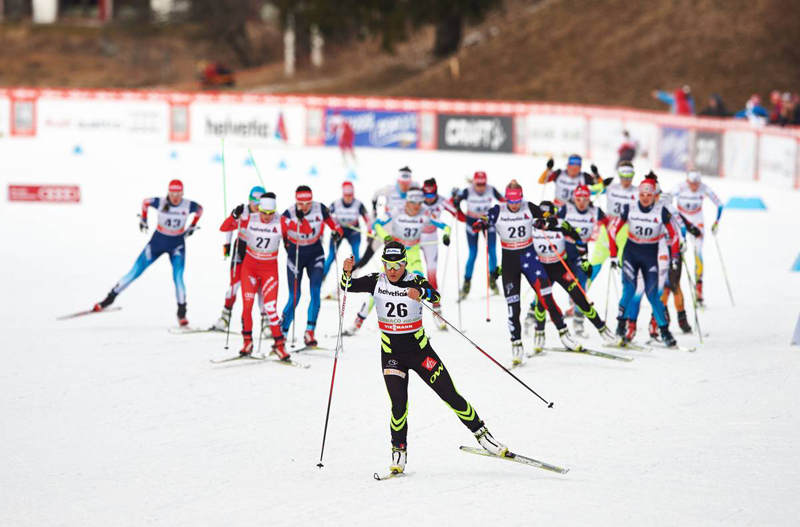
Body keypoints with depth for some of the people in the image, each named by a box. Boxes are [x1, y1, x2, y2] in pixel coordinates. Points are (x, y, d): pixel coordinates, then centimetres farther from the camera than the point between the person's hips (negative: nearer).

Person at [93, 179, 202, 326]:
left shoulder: (188, 205, -17)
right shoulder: (160, 203, -19)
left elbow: (200, 209, 6)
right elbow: (145, 202, 2)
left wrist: (192, 226, 8)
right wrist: (143, 219, 9)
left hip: (177, 245, 0)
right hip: (157, 242, 0)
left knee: (178, 276, -19)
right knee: (135, 272, 2)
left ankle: (181, 313, -8)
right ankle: (110, 298, 14)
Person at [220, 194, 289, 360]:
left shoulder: (280, 223, -11)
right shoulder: (249, 220, -10)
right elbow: (224, 228, -11)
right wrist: (235, 216, -28)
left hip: (270, 269, -1)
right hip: (250, 266, 1)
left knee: (270, 308, -11)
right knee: (247, 305, -5)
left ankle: (279, 344, -1)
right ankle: (247, 341, 9)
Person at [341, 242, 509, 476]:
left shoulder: (415, 281, -9)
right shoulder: (377, 281, -3)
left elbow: (436, 297, -27)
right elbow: (347, 286, -11)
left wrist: (421, 293, -49)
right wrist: (347, 272, -32)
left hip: (420, 351, 0)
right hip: (391, 354, 0)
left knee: (451, 396, -1)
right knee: (399, 404, -15)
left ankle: (481, 433, 13)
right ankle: (398, 452, 3)